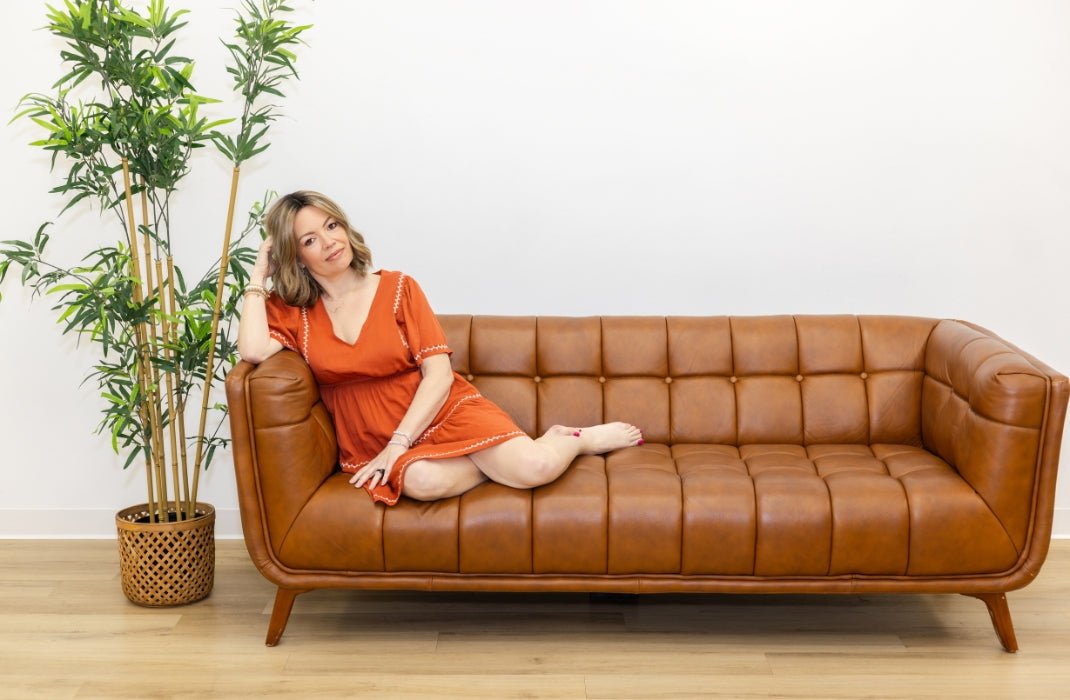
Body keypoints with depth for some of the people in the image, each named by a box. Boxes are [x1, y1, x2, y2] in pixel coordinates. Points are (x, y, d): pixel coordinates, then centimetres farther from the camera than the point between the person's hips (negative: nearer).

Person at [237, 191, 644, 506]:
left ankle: (578, 440, 9)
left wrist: (397, 445, -18)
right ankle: (500, 458, -7)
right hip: (373, 439, 1)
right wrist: (258, 277, -5)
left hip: (445, 413, 0)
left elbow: (439, 375, -6)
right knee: (426, 481, -38)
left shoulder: (397, 288, 0)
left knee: (535, 469, -27)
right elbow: (253, 351, -18)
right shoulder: (290, 312, 5)